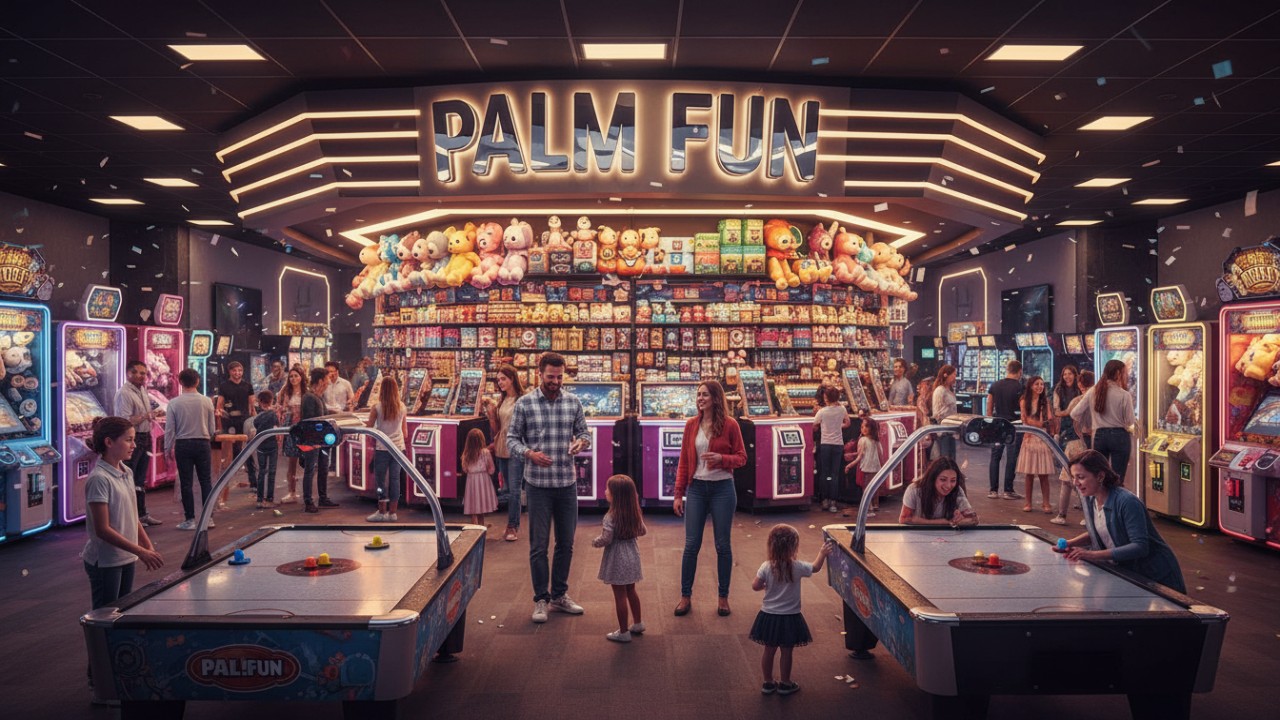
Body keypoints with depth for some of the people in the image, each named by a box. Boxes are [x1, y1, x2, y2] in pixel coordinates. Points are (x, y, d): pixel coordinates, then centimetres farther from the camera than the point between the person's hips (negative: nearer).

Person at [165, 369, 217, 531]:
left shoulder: (174, 403, -7)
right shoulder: (207, 402, -4)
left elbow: (169, 429, -4)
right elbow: (212, 428, 2)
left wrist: (168, 448, 8)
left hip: (183, 445, -1)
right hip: (202, 443, 1)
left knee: (186, 483, 5)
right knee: (206, 481, 8)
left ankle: (190, 519, 7)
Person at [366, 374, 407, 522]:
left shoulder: (376, 407, -9)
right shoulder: (402, 406, 1)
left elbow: (369, 427, -1)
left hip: (382, 448, -3)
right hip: (398, 446, 3)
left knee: (380, 479, 6)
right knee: (395, 479, 7)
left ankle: (382, 512, 8)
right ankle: (392, 513, 11)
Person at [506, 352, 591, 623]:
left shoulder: (573, 402, 4)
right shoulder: (524, 404, -3)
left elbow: (584, 432, 11)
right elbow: (512, 438, 0)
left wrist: (581, 442, -13)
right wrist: (529, 453, -19)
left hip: (567, 483, 3)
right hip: (538, 484, -3)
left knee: (566, 543, 12)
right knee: (539, 545, 4)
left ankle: (560, 595, 29)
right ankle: (541, 599, 18)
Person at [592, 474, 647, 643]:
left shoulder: (611, 517, -22)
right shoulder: (635, 514, -1)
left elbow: (605, 539, -21)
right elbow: (643, 531, 9)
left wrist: (594, 542, -2)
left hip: (617, 560, -7)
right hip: (632, 555, 7)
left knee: (620, 595, 3)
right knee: (631, 591, 22)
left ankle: (623, 632, 12)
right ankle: (637, 624, 35)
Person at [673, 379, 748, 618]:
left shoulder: (730, 425, -5)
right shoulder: (691, 425, 3)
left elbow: (741, 458, 0)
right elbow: (683, 462, 6)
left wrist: (721, 458, -20)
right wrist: (678, 493, 3)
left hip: (722, 489, -2)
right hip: (696, 488, 2)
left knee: (722, 545, 7)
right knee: (691, 544, 4)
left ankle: (723, 597, 21)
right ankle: (685, 596, 17)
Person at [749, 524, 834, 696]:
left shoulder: (766, 567, -13)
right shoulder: (797, 567, -16)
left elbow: (755, 586, -7)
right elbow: (815, 567, 3)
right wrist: (823, 553, 19)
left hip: (769, 616, 2)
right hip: (789, 617, -2)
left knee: (769, 650, 15)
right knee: (786, 652, 12)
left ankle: (768, 683, 27)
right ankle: (784, 684, 25)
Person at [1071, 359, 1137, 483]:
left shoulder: (1092, 391, 2)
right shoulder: (1124, 395, -9)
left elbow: (1075, 414, 3)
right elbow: (1130, 422, -6)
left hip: (1099, 436, 3)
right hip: (1120, 436, -3)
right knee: (1118, 480, 1)